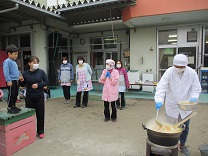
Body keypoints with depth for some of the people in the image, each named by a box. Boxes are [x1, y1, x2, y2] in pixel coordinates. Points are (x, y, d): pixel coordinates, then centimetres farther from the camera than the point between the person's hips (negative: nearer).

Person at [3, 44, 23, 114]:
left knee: (15, 95, 15)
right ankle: (9, 108, 6)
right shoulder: (7, 61, -12)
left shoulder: (14, 62, 15)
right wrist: (9, 80, -23)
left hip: (16, 81, 9)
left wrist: (19, 75, 18)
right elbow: (6, 72, -19)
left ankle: (13, 106, 27)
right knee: (11, 95, -4)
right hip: (11, 81, -9)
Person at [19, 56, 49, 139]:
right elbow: (22, 85, 7)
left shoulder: (41, 72, -3)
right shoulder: (25, 73, 0)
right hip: (29, 96, 1)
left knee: (40, 114, 6)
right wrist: (21, 81, -14)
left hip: (39, 96, -1)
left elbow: (46, 82, -3)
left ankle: (40, 131, 20)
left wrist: (38, 85, -17)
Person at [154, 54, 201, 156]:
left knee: (185, 127, 18)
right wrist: (159, 100, -38)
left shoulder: (192, 73, -13)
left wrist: (194, 97, -25)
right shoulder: (169, 72, -18)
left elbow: (196, 88, -5)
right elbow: (161, 87, -24)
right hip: (171, 105, -2)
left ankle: (182, 145, 42)